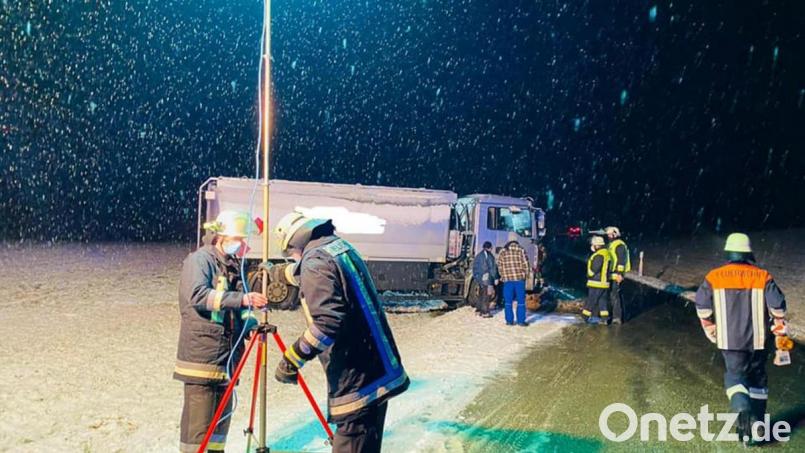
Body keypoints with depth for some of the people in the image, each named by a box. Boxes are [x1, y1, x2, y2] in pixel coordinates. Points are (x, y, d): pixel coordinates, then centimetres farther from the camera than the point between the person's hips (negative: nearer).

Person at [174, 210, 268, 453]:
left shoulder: (234, 265, 15)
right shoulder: (199, 260, -8)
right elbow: (197, 295, -26)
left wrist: (249, 320, 0)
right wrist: (241, 299, -32)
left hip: (227, 357, 8)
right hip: (201, 356, -8)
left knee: (221, 419, 12)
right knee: (198, 422, -6)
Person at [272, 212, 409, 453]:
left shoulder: (314, 261, -13)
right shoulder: (342, 247, 14)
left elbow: (328, 321, -25)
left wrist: (293, 357, -18)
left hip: (356, 383, -9)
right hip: (380, 373, 9)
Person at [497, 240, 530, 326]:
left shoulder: (503, 251, 6)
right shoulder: (521, 250, -1)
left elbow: (499, 265, 5)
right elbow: (525, 264, -3)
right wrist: (525, 274, 11)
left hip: (507, 279, 2)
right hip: (520, 278, -2)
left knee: (508, 301, 8)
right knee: (521, 300, 5)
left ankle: (509, 321, 9)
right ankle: (521, 321, 5)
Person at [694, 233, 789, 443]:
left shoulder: (714, 277, -4)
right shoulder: (763, 277, -3)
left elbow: (702, 306, -2)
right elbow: (777, 306, -5)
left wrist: (711, 331, 14)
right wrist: (780, 331, 12)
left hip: (729, 339, -1)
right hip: (758, 338, 1)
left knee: (735, 374, 5)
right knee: (757, 377, 16)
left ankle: (743, 408, -23)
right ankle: (756, 421, 20)